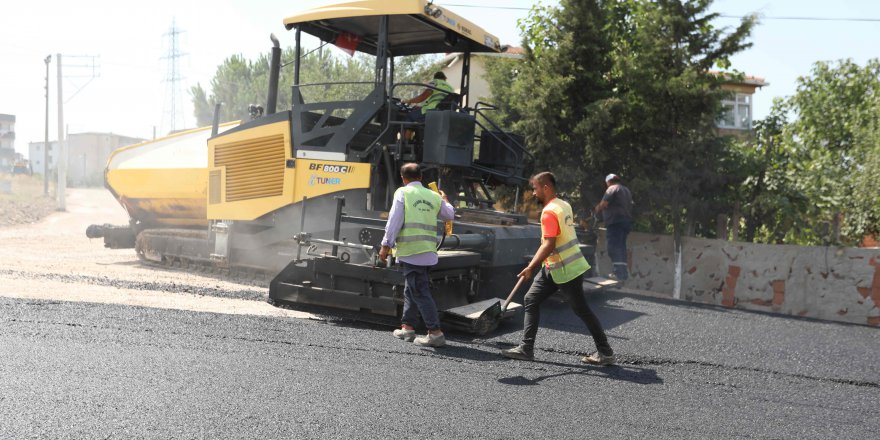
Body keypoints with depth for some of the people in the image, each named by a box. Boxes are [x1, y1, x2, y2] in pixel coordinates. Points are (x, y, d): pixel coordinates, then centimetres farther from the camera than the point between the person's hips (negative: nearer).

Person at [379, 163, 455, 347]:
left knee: (420, 292, -6)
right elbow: (449, 215, 27)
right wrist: (445, 200, 47)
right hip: (428, 250, 6)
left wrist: (386, 245, -4)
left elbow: (394, 220, -8)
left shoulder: (403, 193, -2)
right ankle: (407, 327, 24)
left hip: (411, 250, -6)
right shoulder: (434, 196, 12)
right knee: (411, 289, 20)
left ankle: (435, 332, -9)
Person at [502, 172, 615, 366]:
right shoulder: (564, 205, 8)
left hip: (566, 270, -10)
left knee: (581, 310, 0)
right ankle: (526, 348, 9)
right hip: (553, 268, 10)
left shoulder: (549, 212, -19)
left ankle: (605, 353, 12)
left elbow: (549, 245, -26)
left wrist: (531, 267, -28)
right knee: (531, 300, 7)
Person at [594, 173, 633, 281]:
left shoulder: (612, 189, -6)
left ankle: (619, 272, -17)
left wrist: (597, 209, 5)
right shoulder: (626, 190, 22)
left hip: (615, 222, -9)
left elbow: (604, 204, -15)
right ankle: (623, 271, 15)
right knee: (621, 246, 14)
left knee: (614, 247, -10)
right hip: (627, 220, 9)